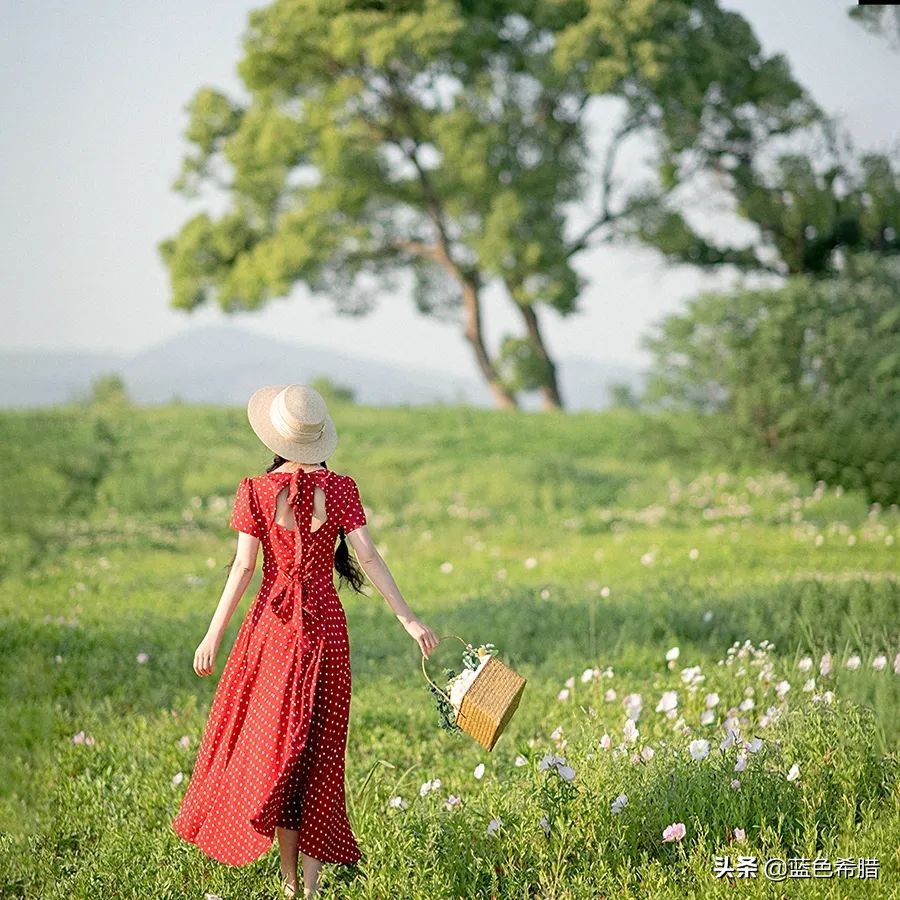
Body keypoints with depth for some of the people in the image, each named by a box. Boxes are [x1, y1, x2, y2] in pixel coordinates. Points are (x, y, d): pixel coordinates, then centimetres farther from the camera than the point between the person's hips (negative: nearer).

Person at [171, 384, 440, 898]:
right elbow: (367, 557, -9)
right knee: (319, 747, 9)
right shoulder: (339, 489, -4)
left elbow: (244, 566, -7)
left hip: (272, 625, -1)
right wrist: (408, 618, -7)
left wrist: (214, 635, -1)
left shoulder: (256, 491, -6)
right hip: (325, 625, 1)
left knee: (273, 740, 10)